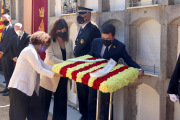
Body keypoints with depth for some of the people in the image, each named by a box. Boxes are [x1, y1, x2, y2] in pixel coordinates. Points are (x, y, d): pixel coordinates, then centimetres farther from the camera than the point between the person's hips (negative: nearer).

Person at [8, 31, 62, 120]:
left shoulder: (34, 52, 19)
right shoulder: (30, 50, -14)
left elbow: (44, 66, 13)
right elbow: (39, 70, -17)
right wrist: (54, 74, -11)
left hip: (27, 87, 10)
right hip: (19, 87, -10)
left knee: (37, 111, 12)